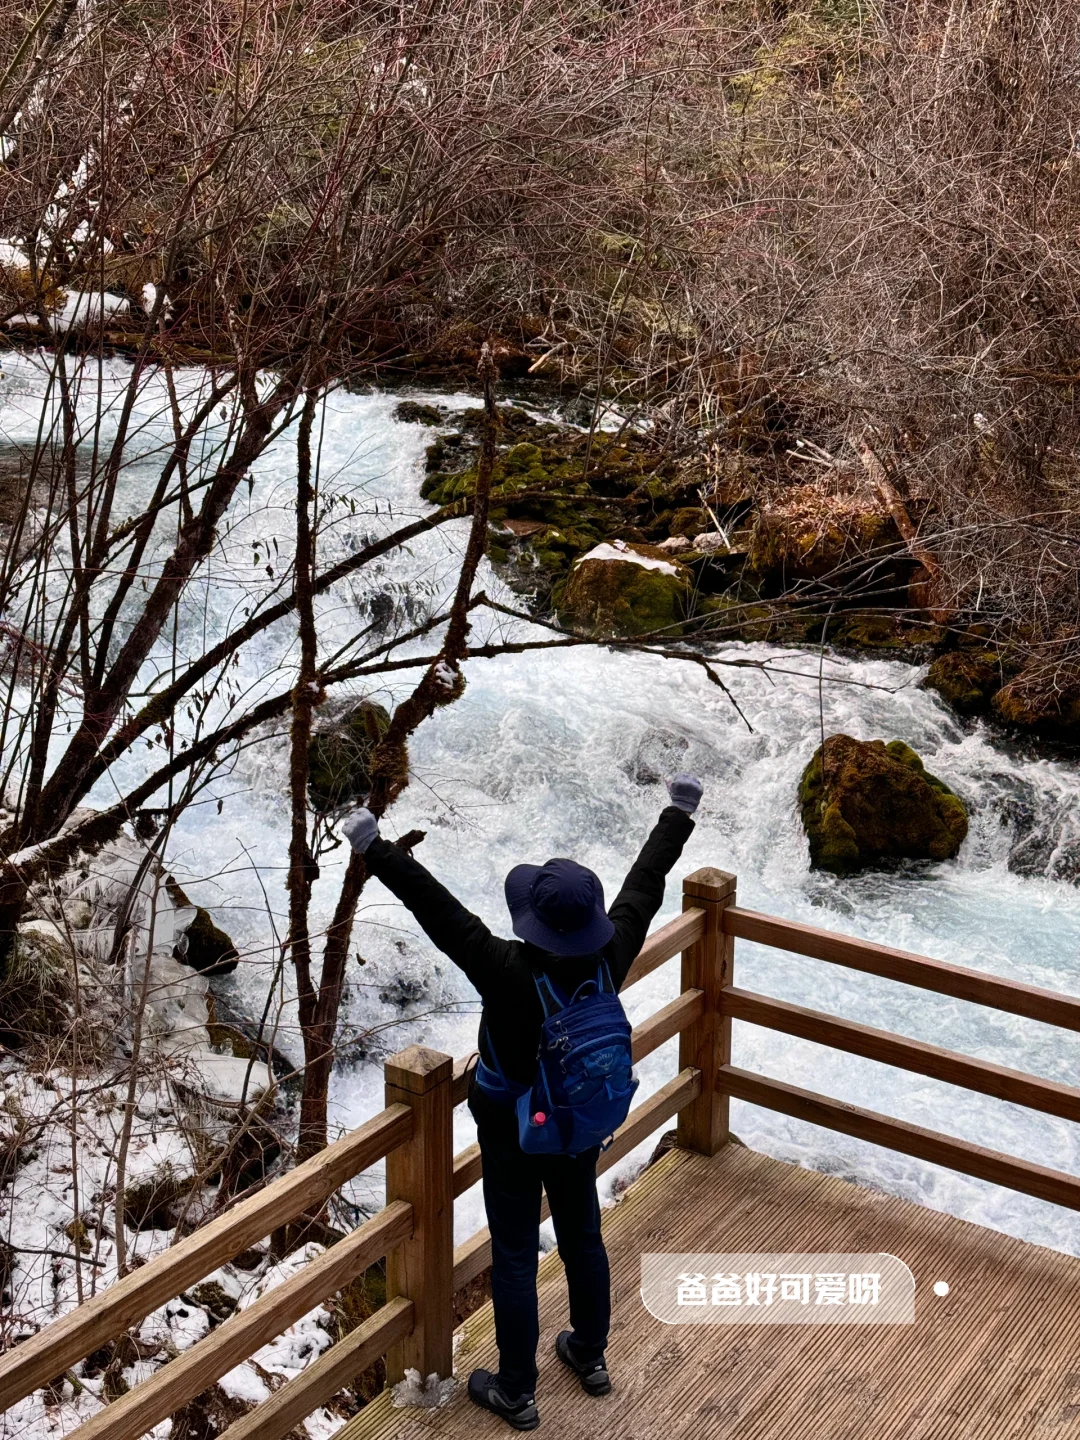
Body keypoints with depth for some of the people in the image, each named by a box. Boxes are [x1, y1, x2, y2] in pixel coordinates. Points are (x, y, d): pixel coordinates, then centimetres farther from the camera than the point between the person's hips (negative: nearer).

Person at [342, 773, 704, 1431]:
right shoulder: (610, 957, -20)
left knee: (515, 1257, 10)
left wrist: (376, 849, -34)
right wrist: (679, 816, 5)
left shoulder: (510, 972, -34)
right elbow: (645, 884, -8)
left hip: (514, 1136, -5)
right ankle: (590, 1355, 45)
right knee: (583, 1236, 24)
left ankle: (516, 1393, 25)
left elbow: (439, 911, -36)